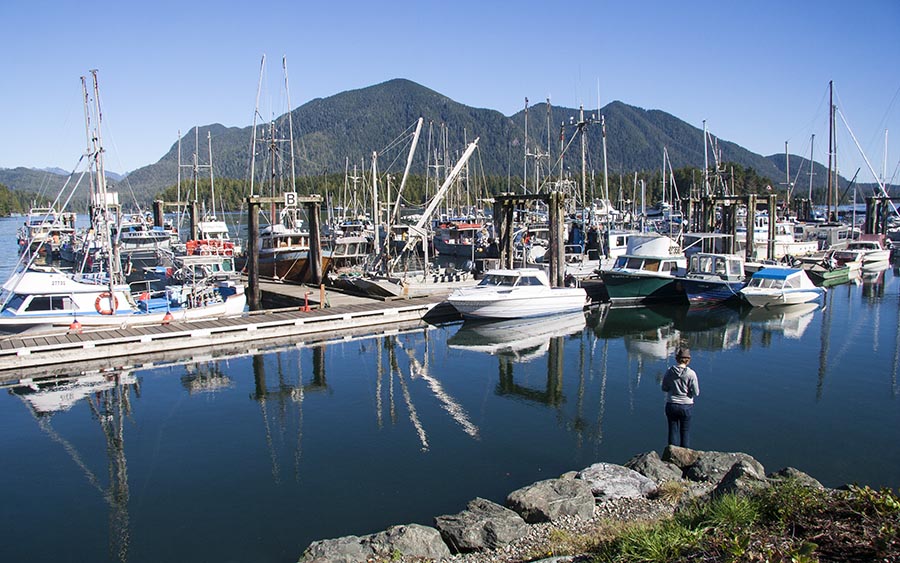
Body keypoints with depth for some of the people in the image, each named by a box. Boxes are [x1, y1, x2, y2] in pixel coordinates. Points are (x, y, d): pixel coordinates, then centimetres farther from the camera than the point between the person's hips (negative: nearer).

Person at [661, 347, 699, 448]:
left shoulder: (669, 372, -9)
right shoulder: (691, 373, -15)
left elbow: (664, 388, 0)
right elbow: (696, 392, -11)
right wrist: (687, 389, 7)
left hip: (671, 405, 1)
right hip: (686, 406, -1)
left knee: (673, 431, 13)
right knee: (685, 431, 14)